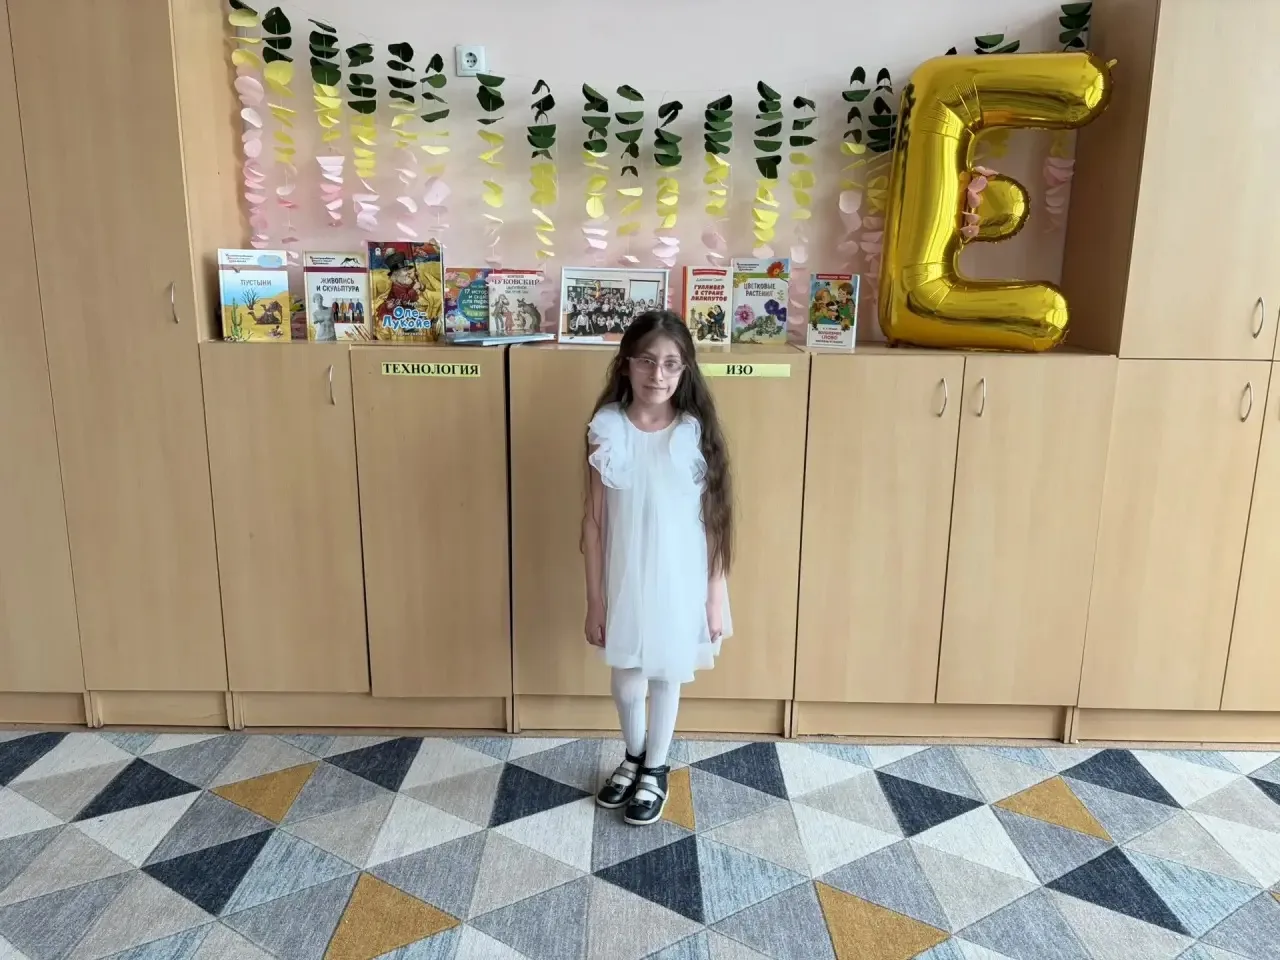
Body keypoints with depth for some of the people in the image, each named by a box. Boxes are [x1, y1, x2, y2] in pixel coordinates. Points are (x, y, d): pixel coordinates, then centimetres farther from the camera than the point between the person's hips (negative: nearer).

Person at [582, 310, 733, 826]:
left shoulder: (697, 433, -10)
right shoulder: (606, 431, -10)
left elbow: (714, 522, -4)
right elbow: (594, 522, -5)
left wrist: (716, 596, -3)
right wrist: (594, 599, -4)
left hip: (680, 580, 0)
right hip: (624, 579, 1)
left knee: (666, 675, 17)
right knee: (626, 677, 18)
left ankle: (656, 768, 42)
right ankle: (633, 756, 47)